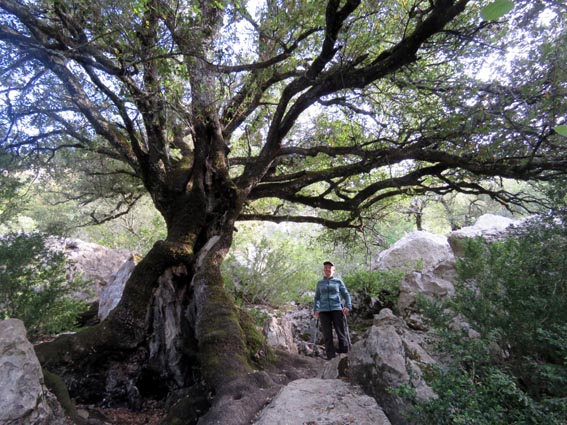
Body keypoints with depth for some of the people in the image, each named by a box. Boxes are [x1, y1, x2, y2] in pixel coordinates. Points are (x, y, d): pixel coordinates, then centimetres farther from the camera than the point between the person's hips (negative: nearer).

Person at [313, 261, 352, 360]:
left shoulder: (338, 281, 11)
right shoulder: (320, 283, 18)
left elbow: (346, 294, 10)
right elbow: (317, 297, 22)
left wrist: (348, 306, -6)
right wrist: (315, 309, 8)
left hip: (337, 309, -1)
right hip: (323, 311, 2)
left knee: (341, 333, -2)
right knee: (327, 335, -2)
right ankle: (331, 357, 1)